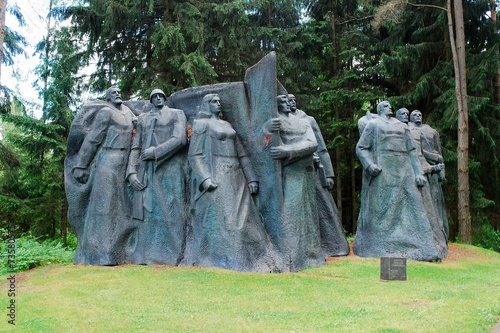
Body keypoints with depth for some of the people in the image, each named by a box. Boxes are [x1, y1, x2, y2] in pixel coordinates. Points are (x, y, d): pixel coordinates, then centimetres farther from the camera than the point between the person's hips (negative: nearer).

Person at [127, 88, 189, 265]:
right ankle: (147, 255, -1)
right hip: (146, 170, 3)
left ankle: (172, 255, -4)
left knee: (170, 211, -7)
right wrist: (131, 172, 1)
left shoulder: (176, 114, 14)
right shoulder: (142, 119, 24)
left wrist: (156, 151, -9)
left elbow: (180, 139, -3)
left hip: (170, 167, -3)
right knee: (147, 211, -3)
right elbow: (135, 147, 15)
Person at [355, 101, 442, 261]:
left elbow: (411, 151, 18)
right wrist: (370, 165, -15)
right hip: (382, 171, -4)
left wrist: (418, 172, 7)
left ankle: (420, 248, -1)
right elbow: (360, 148, 2)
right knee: (382, 210, -4)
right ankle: (381, 248, 4)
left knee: (412, 205, -3)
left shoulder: (402, 126, 22)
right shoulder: (373, 124, 9)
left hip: (403, 171, 5)